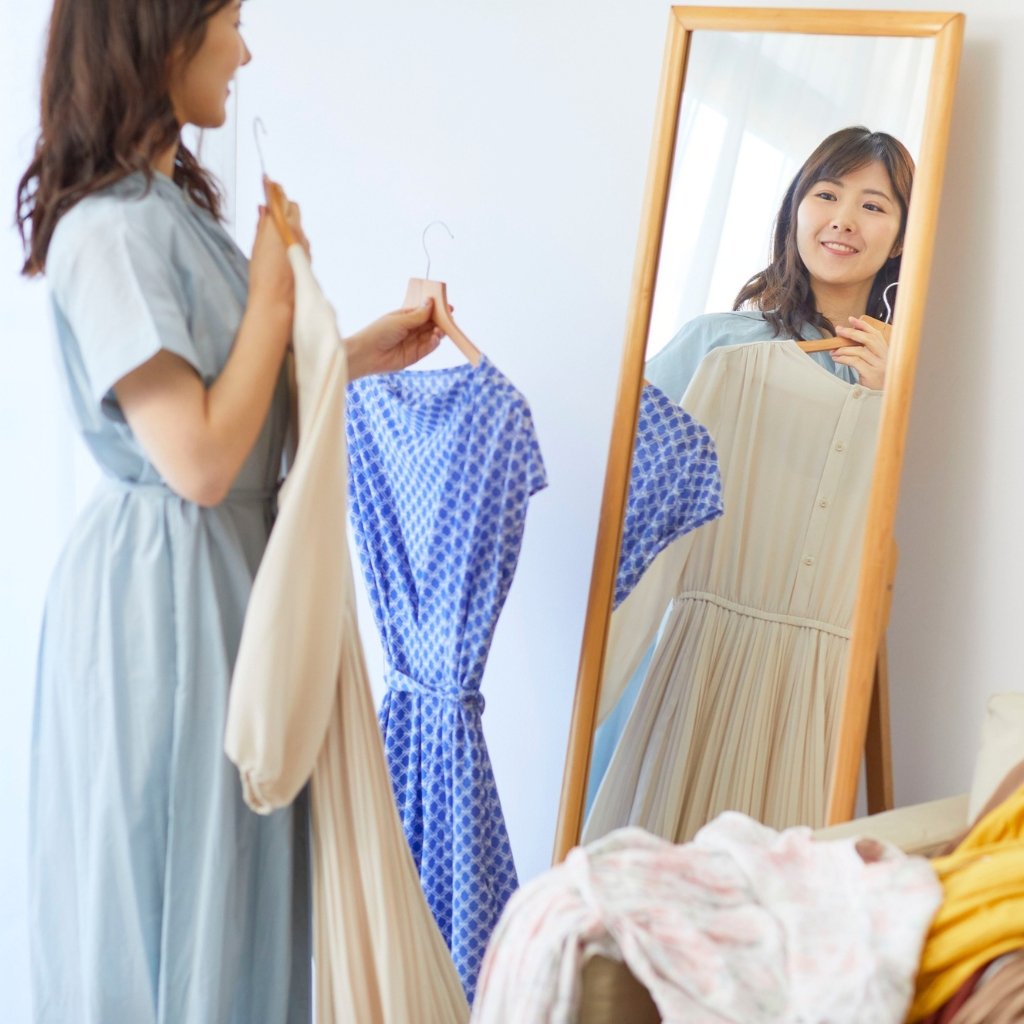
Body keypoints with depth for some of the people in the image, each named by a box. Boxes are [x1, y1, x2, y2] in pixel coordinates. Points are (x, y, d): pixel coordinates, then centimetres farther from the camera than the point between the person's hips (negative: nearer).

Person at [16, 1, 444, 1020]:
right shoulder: (111, 228, -21)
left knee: (229, 862, 20)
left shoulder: (175, 203, 8)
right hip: (161, 587, -9)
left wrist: (360, 353, 10)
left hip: (223, 565, 9)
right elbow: (198, 459, -25)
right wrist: (275, 293, -16)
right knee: (165, 879, 8)